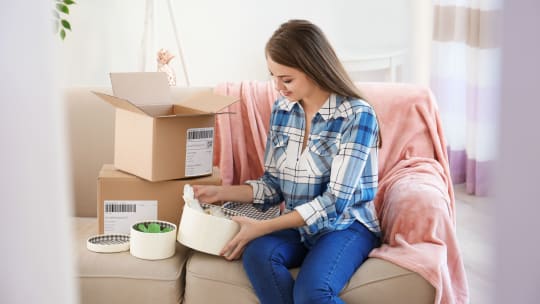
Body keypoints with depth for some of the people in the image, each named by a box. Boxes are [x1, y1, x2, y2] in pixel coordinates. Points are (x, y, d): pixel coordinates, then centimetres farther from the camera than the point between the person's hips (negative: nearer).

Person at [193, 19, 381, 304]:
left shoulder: (358, 115, -15)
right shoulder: (281, 109, 3)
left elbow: (335, 201, -20)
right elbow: (274, 184, 11)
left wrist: (262, 228, -23)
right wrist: (222, 192, -5)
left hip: (346, 226, -5)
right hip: (296, 226, 5)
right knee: (257, 254, -28)